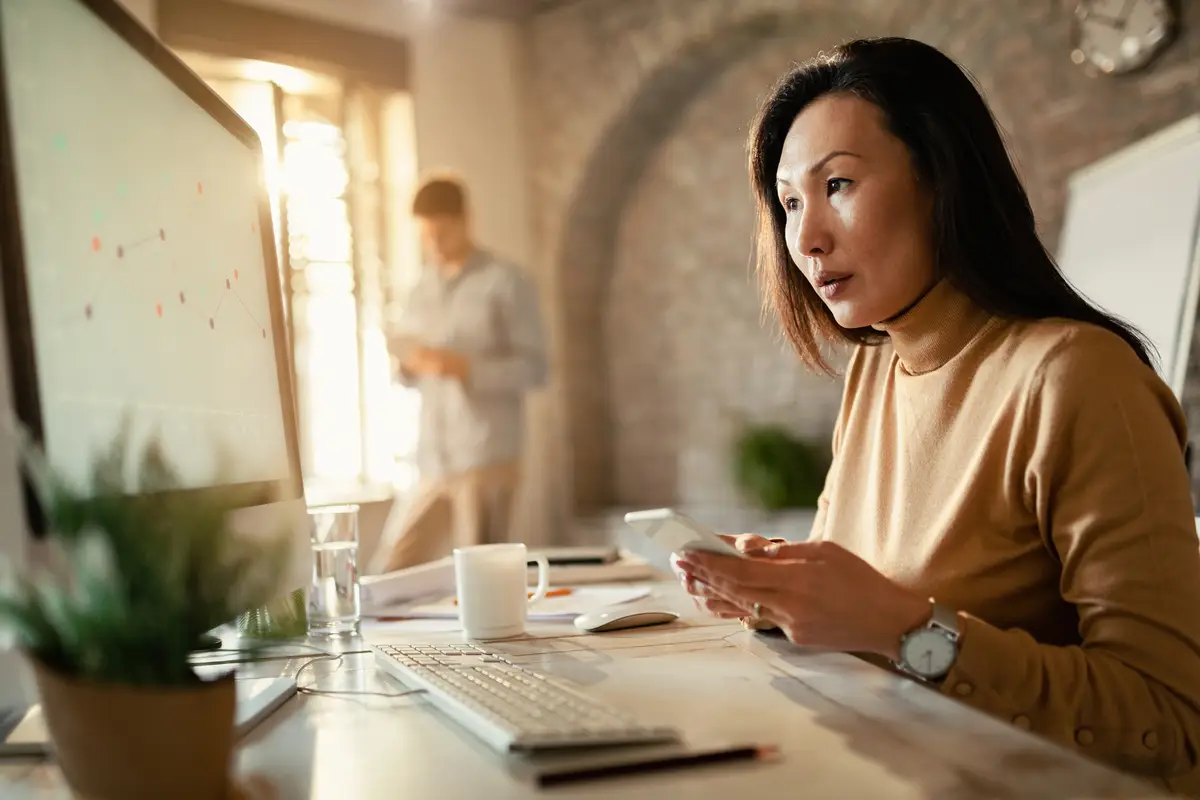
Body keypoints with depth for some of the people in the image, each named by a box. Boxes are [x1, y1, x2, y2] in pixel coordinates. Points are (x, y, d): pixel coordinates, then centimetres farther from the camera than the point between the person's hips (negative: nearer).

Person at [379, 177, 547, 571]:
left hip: (487, 456, -5)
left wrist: (466, 368, -19)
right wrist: (408, 363, -6)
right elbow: (407, 370, 18)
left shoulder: (506, 284, -3)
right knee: (401, 569, 7)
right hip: (433, 460, 6)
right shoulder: (422, 290, 14)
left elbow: (534, 368, -7)